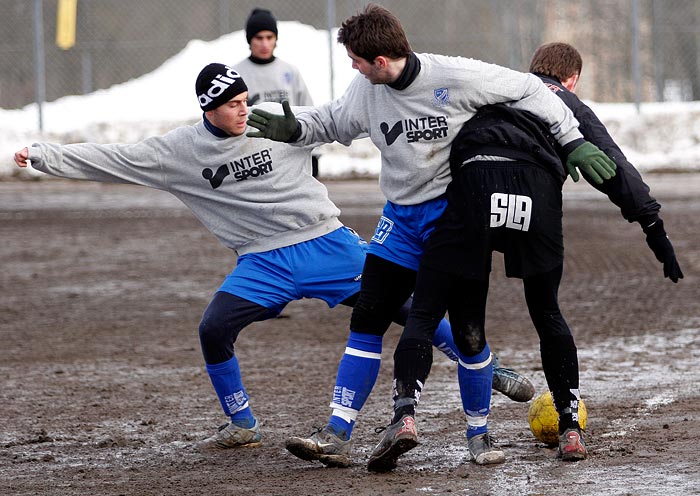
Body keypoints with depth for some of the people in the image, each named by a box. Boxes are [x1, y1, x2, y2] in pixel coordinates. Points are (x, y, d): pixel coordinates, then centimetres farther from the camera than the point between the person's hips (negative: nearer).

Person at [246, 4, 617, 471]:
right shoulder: (367, 90, -5)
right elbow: (335, 122, 14)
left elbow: (527, 89, -11)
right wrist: (293, 129, -5)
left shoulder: (455, 77, -20)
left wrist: (574, 141, -13)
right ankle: (335, 432, 2)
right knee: (366, 321, 0)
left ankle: (479, 433, 13)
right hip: (401, 217, 5)